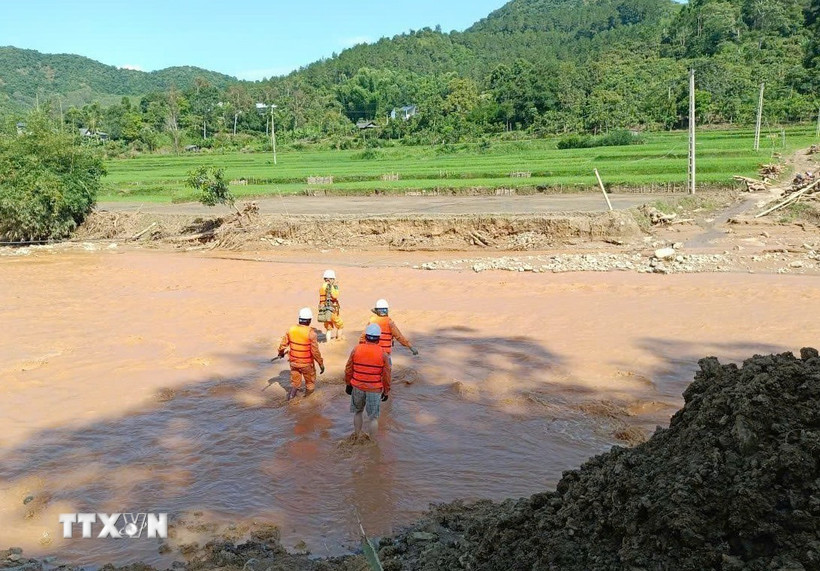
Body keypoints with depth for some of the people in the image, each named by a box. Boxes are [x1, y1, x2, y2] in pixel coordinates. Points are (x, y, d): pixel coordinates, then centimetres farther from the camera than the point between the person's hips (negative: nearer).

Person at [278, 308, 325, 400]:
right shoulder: (311, 333, -22)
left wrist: (281, 353, 25)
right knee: (310, 383, 20)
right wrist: (321, 364, -10)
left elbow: (283, 344, 4)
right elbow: (315, 351, -20)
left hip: (294, 362, 4)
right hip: (307, 364, -4)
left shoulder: (291, 329, -8)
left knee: (295, 382, 23)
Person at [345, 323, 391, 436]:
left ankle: (357, 436, 31)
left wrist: (348, 384, 15)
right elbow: (386, 375, -5)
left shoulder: (356, 349, -6)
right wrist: (386, 391, 6)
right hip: (375, 390, -2)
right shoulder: (383, 354, -10)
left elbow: (348, 369, 1)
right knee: (374, 417, 8)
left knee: (358, 412, 23)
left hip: (357, 387, 2)